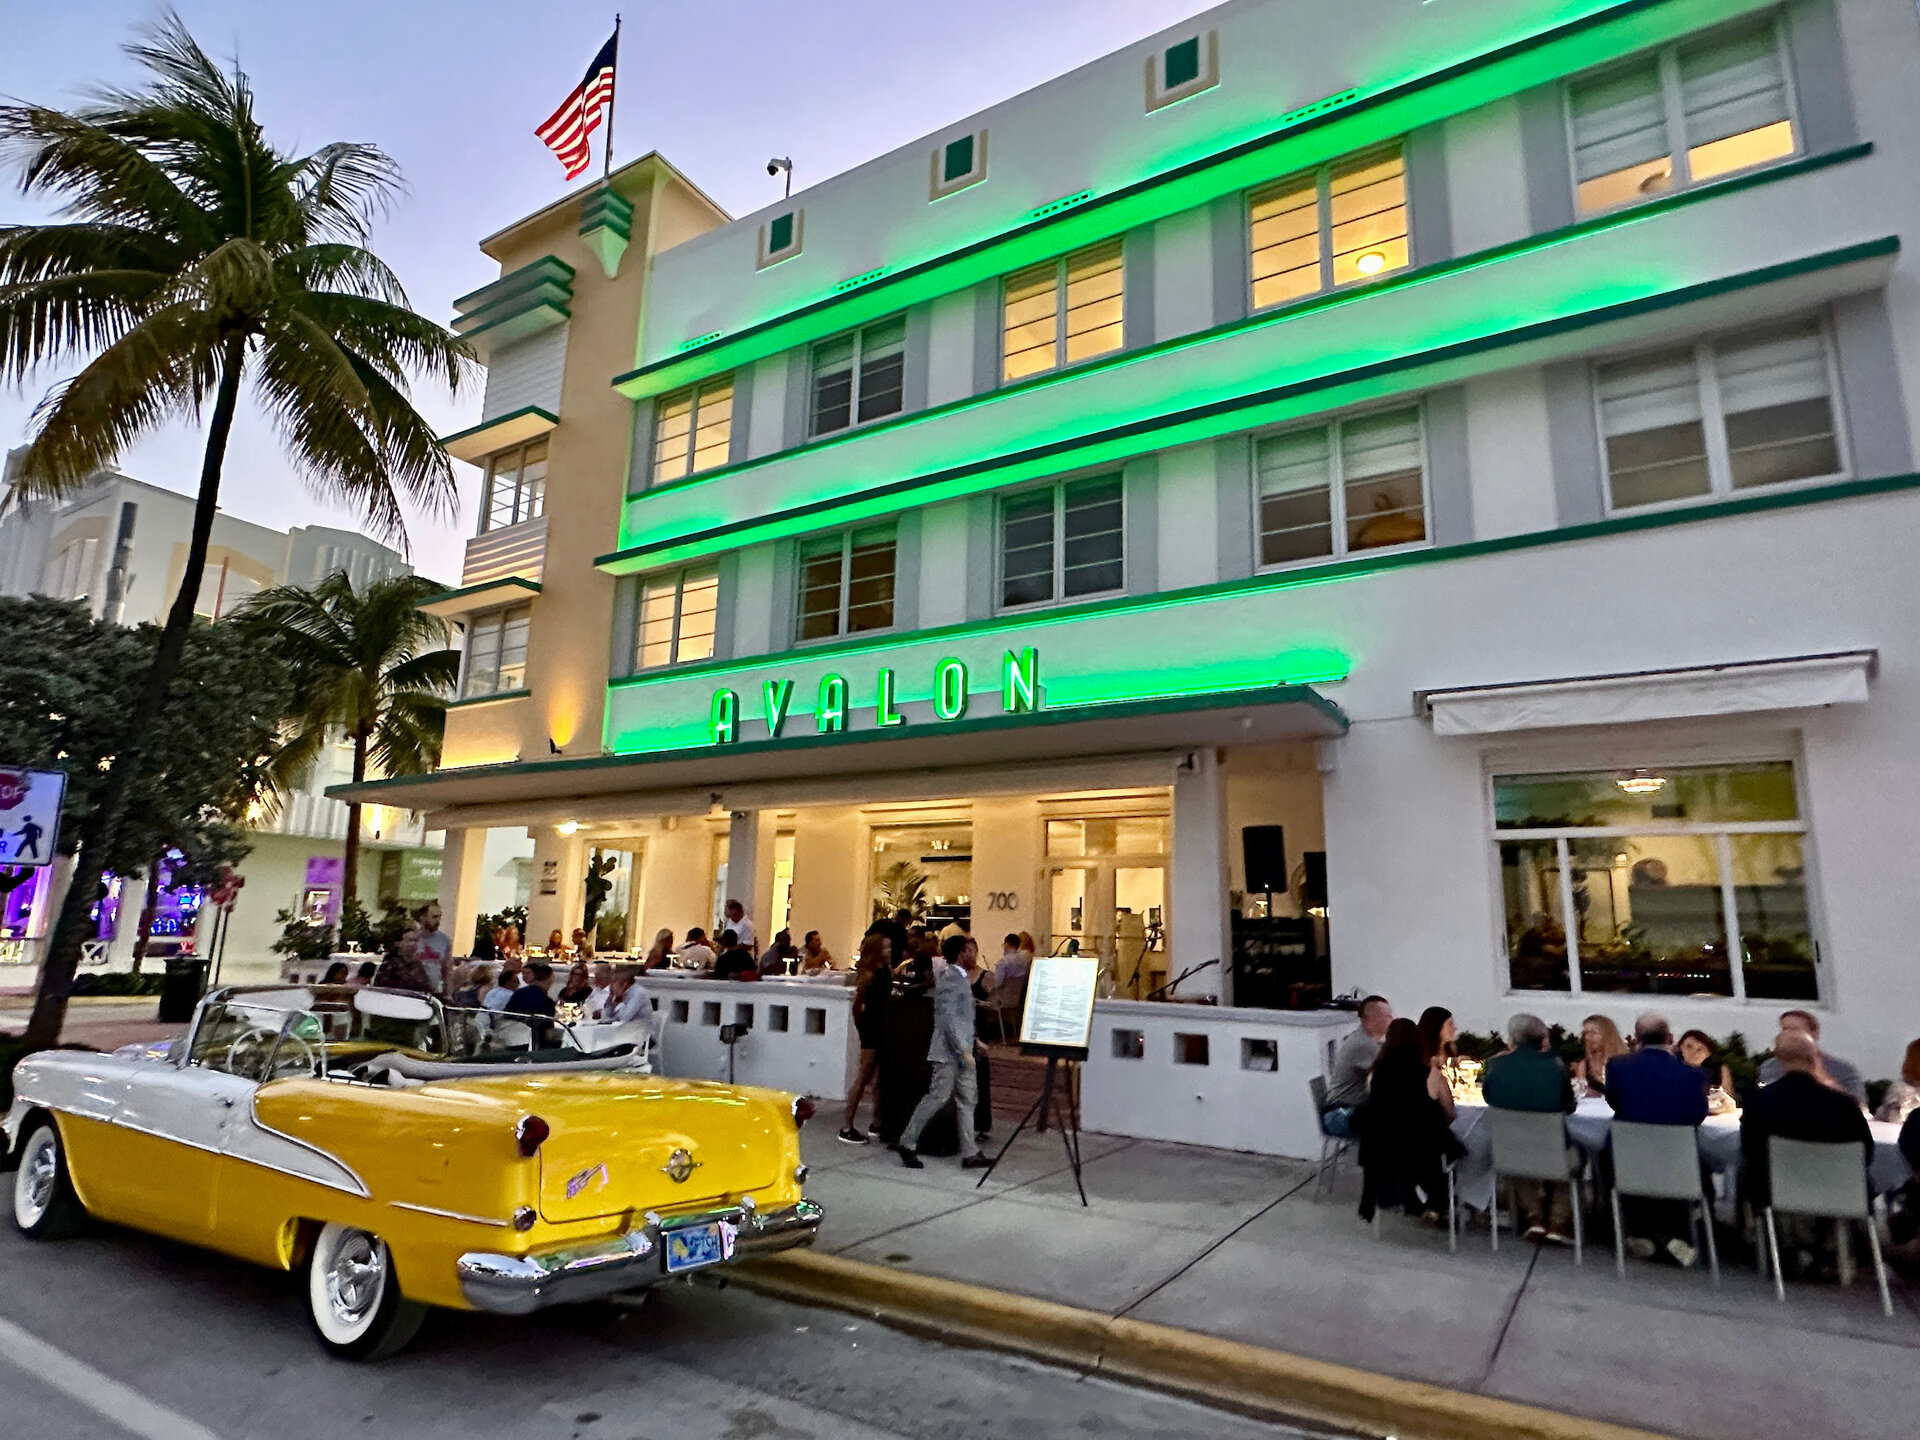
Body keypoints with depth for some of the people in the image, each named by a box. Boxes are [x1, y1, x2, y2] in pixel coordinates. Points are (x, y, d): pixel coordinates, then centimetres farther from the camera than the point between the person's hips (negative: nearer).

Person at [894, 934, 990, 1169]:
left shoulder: (962, 978, 15)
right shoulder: (950, 979, -16)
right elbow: (948, 1019, -21)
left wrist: (972, 1041, 17)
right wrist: (964, 1050, -22)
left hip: (962, 1049, 10)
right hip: (948, 1052, -10)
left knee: (969, 1099, 9)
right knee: (938, 1096, -5)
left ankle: (970, 1153, 12)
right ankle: (907, 1143, 7)